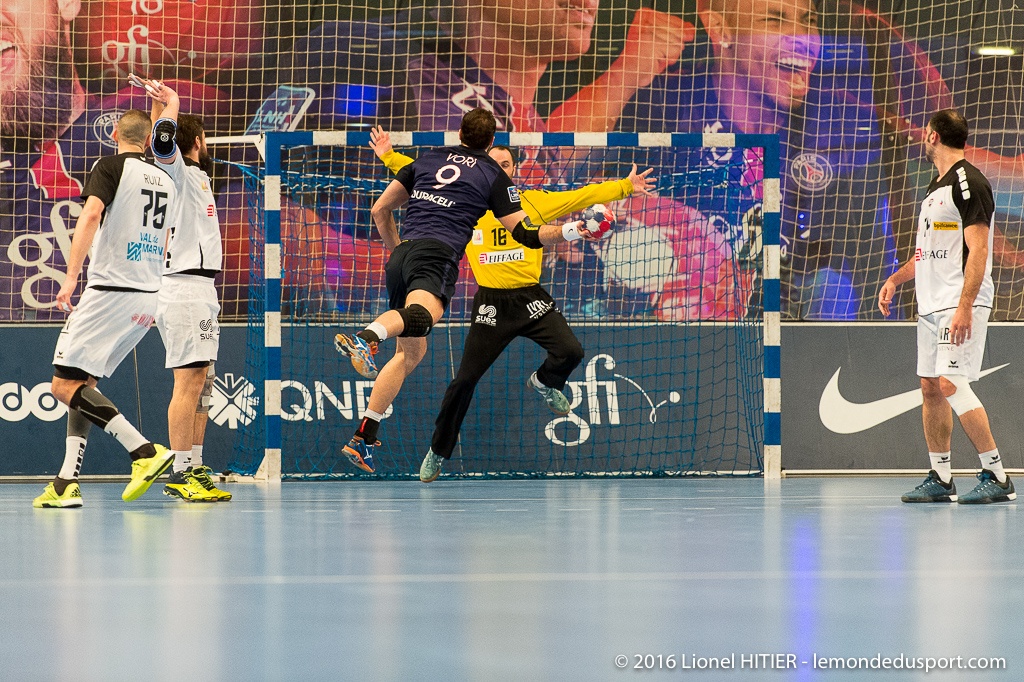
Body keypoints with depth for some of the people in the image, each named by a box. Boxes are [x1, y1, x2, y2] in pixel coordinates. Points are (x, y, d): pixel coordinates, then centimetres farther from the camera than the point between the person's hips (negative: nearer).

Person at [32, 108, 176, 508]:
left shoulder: (111, 166, -4)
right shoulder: (165, 180, 14)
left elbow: (91, 213, -21)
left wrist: (71, 276, -25)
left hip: (109, 291, -8)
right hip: (147, 300, 8)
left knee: (64, 385, -7)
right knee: (82, 384, 14)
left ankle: (145, 452, -20)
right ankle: (67, 484, 5)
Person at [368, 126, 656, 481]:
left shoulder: (535, 202, 4)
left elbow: (581, 197, 3)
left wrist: (625, 186, -2)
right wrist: (389, 156, -2)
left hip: (531, 299, 1)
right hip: (491, 303, -1)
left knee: (571, 351, -17)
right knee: (465, 380, -1)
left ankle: (544, 384, 20)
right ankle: (438, 452, 16)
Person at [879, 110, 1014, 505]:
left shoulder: (968, 183, -11)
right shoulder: (936, 187, 19)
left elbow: (978, 250, -18)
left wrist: (964, 308, -25)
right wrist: (895, 279, 14)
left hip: (960, 305, -10)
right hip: (931, 305, 10)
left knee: (951, 384, -17)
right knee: (931, 387, 8)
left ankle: (997, 476, -13)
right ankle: (940, 479, 13)